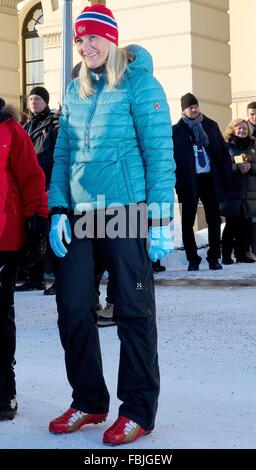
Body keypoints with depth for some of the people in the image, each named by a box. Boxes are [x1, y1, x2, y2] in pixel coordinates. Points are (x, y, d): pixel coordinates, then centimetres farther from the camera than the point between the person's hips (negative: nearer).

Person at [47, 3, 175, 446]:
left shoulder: (139, 84, -2)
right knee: (73, 309, 4)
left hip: (126, 210, -5)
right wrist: (58, 210, 1)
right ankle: (89, 401, 19)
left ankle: (138, 410, 10)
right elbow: (62, 155, 14)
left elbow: (160, 154, -6)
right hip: (79, 214, 5)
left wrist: (160, 220, -12)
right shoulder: (74, 92, 14)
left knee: (133, 310, 1)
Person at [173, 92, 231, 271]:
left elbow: (223, 150, 9)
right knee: (188, 222, 2)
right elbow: (173, 158, -5)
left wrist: (226, 174, 0)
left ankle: (214, 258, 15)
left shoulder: (211, 125, 10)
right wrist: (179, 182, -14)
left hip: (211, 179, 3)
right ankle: (193, 259, 11)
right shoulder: (176, 130, 0)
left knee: (214, 220, 6)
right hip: (189, 182, -2)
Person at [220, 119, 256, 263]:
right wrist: (237, 167, -17)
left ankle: (244, 253, 13)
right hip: (232, 191, -4)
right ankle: (226, 255, 2)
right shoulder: (227, 146, 2)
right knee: (232, 225, -3)